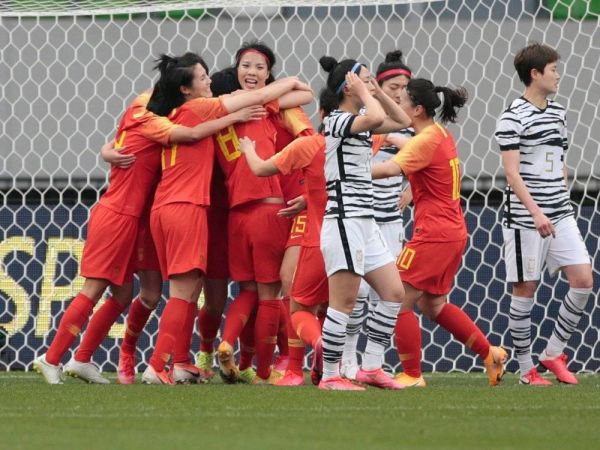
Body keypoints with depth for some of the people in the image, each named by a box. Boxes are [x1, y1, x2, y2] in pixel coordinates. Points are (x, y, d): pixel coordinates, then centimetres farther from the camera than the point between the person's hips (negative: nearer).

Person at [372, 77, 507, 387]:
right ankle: (490, 353, 23)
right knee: (433, 305, 20)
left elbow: (391, 168, -32)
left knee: (399, 301, -5)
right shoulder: (441, 135, 11)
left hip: (433, 233, -10)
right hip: (453, 231, 10)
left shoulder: (426, 141, -17)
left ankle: (412, 376, -2)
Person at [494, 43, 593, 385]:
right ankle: (526, 368, 9)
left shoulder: (558, 113, 13)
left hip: (560, 215, 7)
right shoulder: (514, 118, -10)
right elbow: (512, 171, -16)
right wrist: (535, 213, -25)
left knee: (584, 280, -3)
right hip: (525, 217, -7)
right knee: (525, 289, 0)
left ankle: (554, 353, 9)